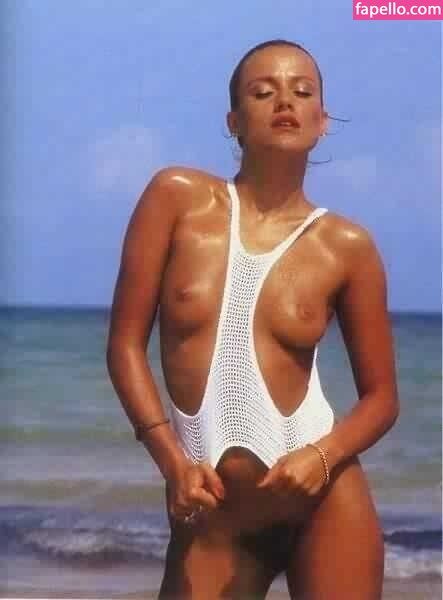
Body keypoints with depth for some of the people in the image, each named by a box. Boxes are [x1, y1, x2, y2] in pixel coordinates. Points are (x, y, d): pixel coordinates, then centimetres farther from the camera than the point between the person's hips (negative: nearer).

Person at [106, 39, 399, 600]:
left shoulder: (346, 245, -2)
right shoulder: (177, 196, -2)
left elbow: (381, 396, 5)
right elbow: (126, 344, -2)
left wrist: (323, 456, -13)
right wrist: (173, 460, -12)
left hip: (325, 501, 0)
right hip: (210, 511, 0)